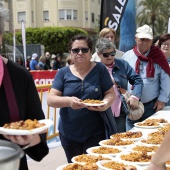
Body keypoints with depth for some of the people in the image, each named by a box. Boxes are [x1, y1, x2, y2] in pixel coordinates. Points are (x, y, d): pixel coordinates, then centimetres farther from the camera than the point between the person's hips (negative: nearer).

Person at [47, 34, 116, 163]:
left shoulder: (100, 69, -2)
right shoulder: (63, 73, -1)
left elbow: (110, 93, 2)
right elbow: (51, 100, -7)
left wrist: (105, 104, -21)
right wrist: (69, 101, -27)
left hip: (96, 132, -2)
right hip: (69, 133, 2)